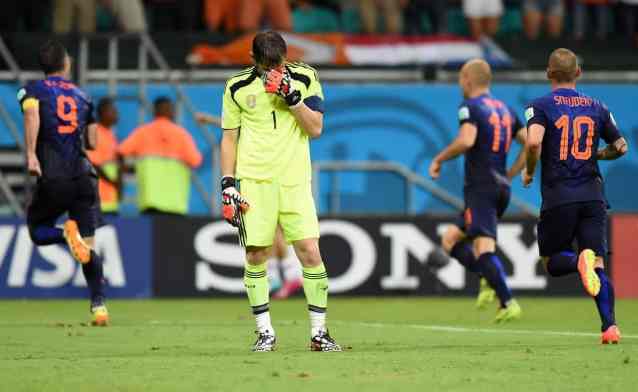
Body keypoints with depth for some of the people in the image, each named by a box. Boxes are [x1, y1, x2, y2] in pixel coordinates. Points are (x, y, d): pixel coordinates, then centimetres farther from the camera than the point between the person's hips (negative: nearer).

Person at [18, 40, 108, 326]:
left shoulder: (32, 90, 6)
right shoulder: (82, 96, 17)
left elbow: (31, 112, -17)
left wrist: (31, 154, -22)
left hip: (53, 178, -3)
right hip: (84, 176, 3)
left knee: (37, 230, 17)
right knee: (89, 246, 5)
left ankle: (67, 233, -18)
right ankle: (99, 307, -10)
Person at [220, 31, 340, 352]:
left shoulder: (304, 79, 2)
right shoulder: (237, 88, 3)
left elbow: (316, 128, -3)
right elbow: (229, 139, 8)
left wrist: (291, 97, -15)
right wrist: (227, 184, 1)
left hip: (294, 180, 0)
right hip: (254, 181, 0)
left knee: (310, 252, -7)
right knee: (256, 255, -3)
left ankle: (319, 331, 2)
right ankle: (265, 332, 8)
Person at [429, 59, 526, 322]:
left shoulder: (470, 107, -4)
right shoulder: (505, 110, 19)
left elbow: (466, 140, -22)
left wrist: (439, 159, -8)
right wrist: (509, 175, 20)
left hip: (480, 189, -8)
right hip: (501, 188, 8)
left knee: (483, 247, -16)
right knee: (450, 240, 16)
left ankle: (508, 303, -29)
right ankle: (490, 280, -5)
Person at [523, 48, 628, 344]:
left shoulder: (540, 106, -2)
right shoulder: (596, 108, 10)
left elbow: (533, 142, -19)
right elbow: (620, 147, 19)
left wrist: (529, 172, 0)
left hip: (558, 196, -3)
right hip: (593, 195, 3)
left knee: (552, 262, 12)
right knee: (598, 263, 3)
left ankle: (579, 261, -23)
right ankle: (610, 325, -16)